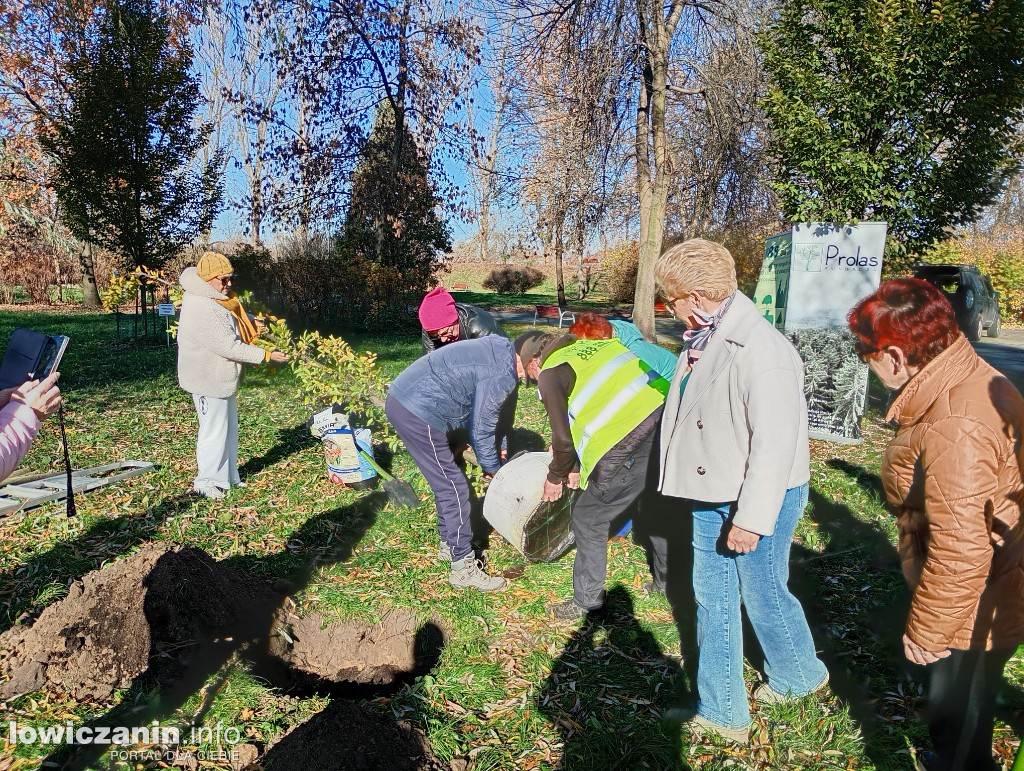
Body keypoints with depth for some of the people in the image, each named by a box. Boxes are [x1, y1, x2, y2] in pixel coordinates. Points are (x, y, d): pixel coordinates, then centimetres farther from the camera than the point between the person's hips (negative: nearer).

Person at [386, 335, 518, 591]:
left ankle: (449, 546, 35)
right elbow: (481, 429, -10)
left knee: (447, 483, 21)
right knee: (454, 489, -2)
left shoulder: (500, 350, 12)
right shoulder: (502, 375, -18)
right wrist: (493, 468, 5)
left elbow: (491, 414, 21)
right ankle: (463, 568, 9)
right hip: (417, 413, -10)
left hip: (403, 398, 10)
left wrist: (498, 451, 19)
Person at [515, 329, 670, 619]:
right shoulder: (588, 345, 22)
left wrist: (556, 477, 18)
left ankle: (587, 601, 24)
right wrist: (576, 465, 30)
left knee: (587, 521, 11)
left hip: (627, 448, -8)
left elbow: (563, 439, -2)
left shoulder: (550, 373, 0)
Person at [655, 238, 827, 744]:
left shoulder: (760, 350, -26)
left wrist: (751, 518, -22)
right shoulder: (702, 340, 2)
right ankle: (721, 712, 37)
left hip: (760, 498, -9)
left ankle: (800, 678, 40)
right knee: (712, 599, 17)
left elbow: (774, 442, -26)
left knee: (763, 596, 11)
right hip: (711, 494, 9)